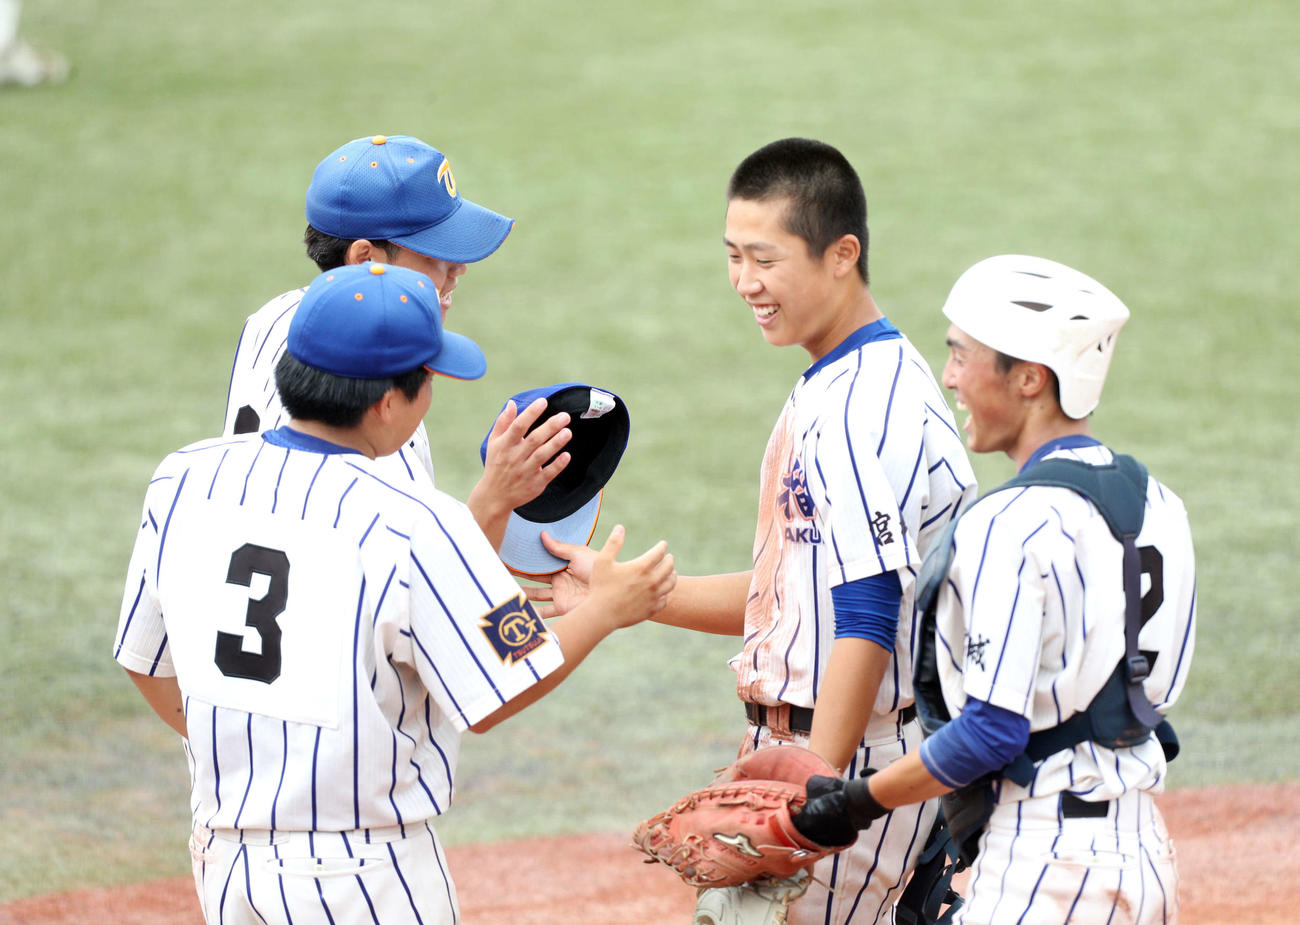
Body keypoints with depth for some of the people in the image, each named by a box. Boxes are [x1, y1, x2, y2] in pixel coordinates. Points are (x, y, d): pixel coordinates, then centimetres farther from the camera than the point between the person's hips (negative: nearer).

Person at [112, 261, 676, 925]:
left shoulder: (183, 480, -2)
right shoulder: (414, 528, -20)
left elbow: (146, 662, 10)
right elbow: (494, 699, -11)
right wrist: (605, 608, 5)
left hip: (223, 855, 6)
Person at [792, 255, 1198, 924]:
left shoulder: (1015, 524, -17)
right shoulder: (1156, 501, 9)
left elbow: (993, 730, -19)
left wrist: (861, 801, -7)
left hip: (1046, 857, -9)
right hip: (1144, 840, 9)